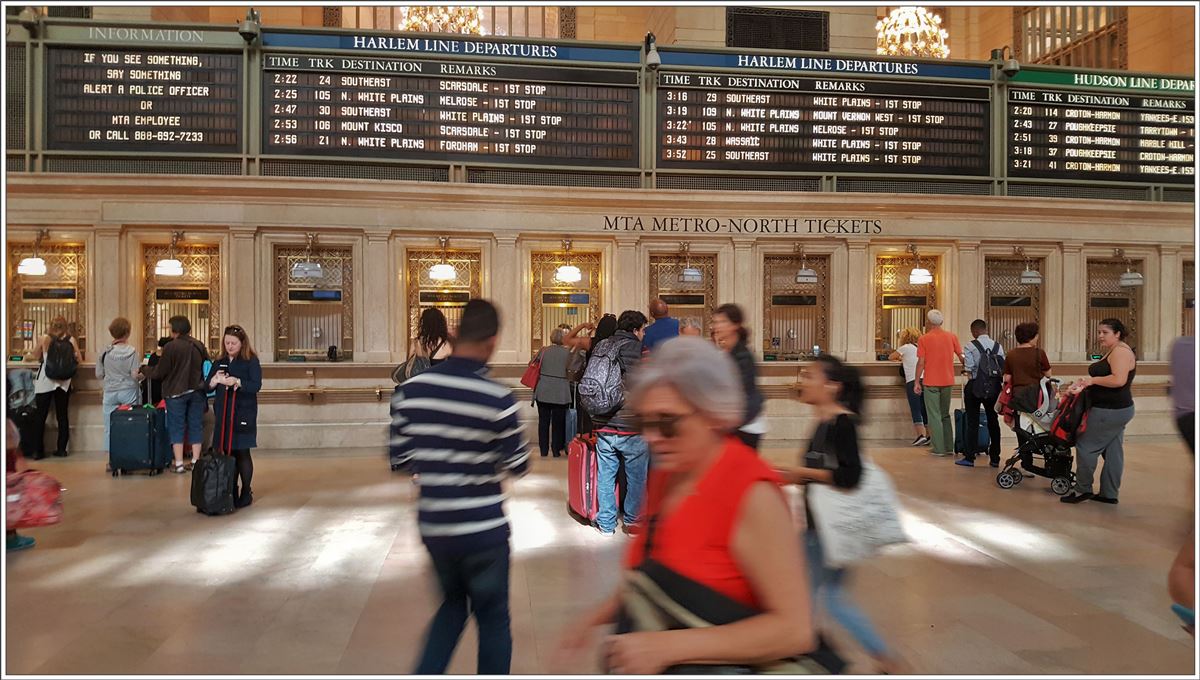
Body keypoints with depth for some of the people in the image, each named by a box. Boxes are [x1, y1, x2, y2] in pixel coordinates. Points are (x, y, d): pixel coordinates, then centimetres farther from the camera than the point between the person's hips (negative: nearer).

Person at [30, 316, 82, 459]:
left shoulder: (45, 338, -1)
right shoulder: (71, 340, 0)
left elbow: (36, 357, 11)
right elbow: (79, 360, 4)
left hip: (45, 382, -1)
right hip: (64, 382, 1)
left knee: (40, 416, 5)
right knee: (62, 416, 8)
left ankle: (38, 451, 6)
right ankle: (62, 449, 11)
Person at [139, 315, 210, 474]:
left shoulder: (171, 347, -12)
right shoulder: (199, 345, 2)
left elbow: (160, 372, -7)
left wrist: (144, 369, 9)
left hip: (176, 392, -4)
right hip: (196, 391, 4)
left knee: (177, 427, 4)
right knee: (196, 426, 9)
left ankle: (179, 464, 5)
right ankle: (196, 462, 12)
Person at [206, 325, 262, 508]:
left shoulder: (251, 361, -4)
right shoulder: (219, 363, 11)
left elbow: (256, 385, -14)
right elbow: (207, 387, 10)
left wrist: (237, 382, -29)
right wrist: (215, 381, -12)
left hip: (243, 413, -4)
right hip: (222, 413, 4)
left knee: (242, 452, 0)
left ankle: (246, 493, 10)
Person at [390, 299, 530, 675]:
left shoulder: (411, 390, -5)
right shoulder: (498, 398, -18)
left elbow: (399, 455, 1)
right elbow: (518, 466, -9)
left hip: (433, 526, 5)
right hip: (483, 530, -4)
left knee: (453, 604, 26)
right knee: (492, 619, 15)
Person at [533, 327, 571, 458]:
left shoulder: (543, 351, -3)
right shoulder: (567, 353, -6)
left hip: (543, 392, 1)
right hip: (561, 393, -1)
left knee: (543, 420, 10)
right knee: (558, 422, 9)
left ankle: (544, 449, 15)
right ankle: (556, 449, 12)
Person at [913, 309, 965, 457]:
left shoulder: (924, 339, -8)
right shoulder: (952, 337, 3)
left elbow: (921, 362, -10)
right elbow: (962, 357, 5)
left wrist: (917, 382, -4)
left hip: (931, 382, -4)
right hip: (948, 382, 4)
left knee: (934, 416, 3)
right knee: (945, 415, 16)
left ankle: (939, 449, 2)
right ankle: (949, 448, 16)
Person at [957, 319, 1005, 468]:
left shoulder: (970, 346, -10)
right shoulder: (998, 346, 1)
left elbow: (968, 369, -14)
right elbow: (1003, 369, -1)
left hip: (975, 387, -3)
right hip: (994, 388, 3)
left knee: (972, 422, 3)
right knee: (993, 422, 12)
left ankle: (969, 457, 5)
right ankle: (995, 458, 17)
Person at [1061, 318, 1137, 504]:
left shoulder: (1121, 351, -16)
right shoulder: (1112, 352, 16)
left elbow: (1119, 380, -27)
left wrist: (1093, 380, -18)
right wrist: (1087, 381, 7)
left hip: (1110, 411, -10)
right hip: (1114, 410, 10)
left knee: (1086, 447, -5)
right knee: (1112, 452, 12)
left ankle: (1083, 490, 3)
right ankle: (1109, 494, 17)